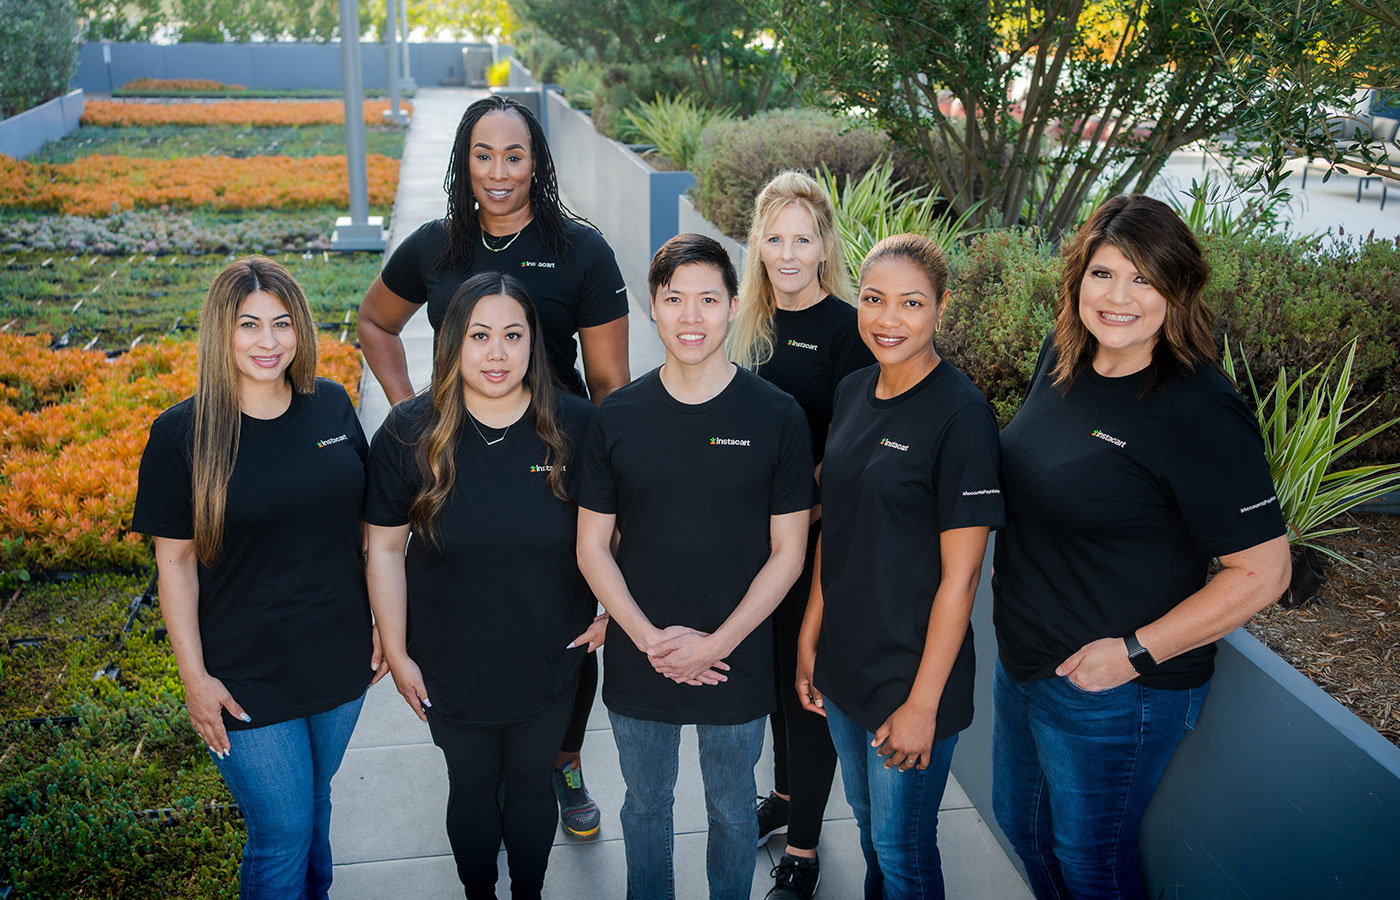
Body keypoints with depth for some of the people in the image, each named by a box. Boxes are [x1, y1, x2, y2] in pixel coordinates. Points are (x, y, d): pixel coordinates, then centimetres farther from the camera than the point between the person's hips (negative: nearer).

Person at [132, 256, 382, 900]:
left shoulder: (331, 405, -2)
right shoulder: (182, 433, -13)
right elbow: (175, 561, -9)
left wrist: (383, 620, 8)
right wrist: (194, 677, -9)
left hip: (339, 659, 4)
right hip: (247, 678, -4)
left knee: (315, 805, 22)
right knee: (282, 834, 5)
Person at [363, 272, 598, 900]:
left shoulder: (574, 424, -12)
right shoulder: (409, 434, -14)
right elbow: (384, 549, -7)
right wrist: (397, 655, -5)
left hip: (549, 661, 1)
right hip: (452, 668, 0)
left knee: (531, 783, 20)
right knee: (471, 786, 19)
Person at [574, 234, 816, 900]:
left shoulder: (777, 417, -9)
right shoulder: (617, 417, -5)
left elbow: (788, 550, -7)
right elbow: (592, 547, -2)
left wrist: (717, 643, -14)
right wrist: (648, 638, -13)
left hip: (737, 663, -1)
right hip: (638, 663, 1)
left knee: (731, 811, 19)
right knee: (645, 805, 20)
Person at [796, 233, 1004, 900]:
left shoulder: (961, 414, -18)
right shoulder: (852, 393, 2)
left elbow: (959, 574, -18)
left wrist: (923, 702, -16)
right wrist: (809, 636, 8)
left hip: (911, 674, -6)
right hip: (843, 663, 6)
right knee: (868, 820, 24)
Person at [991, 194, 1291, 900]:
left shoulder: (1200, 412, -24)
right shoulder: (1062, 358, -2)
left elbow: (1263, 571, -22)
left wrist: (1136, 652, -21)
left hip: (1111, 693, -7)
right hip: (1022, 659, 7)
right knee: (1019, 822, 26)